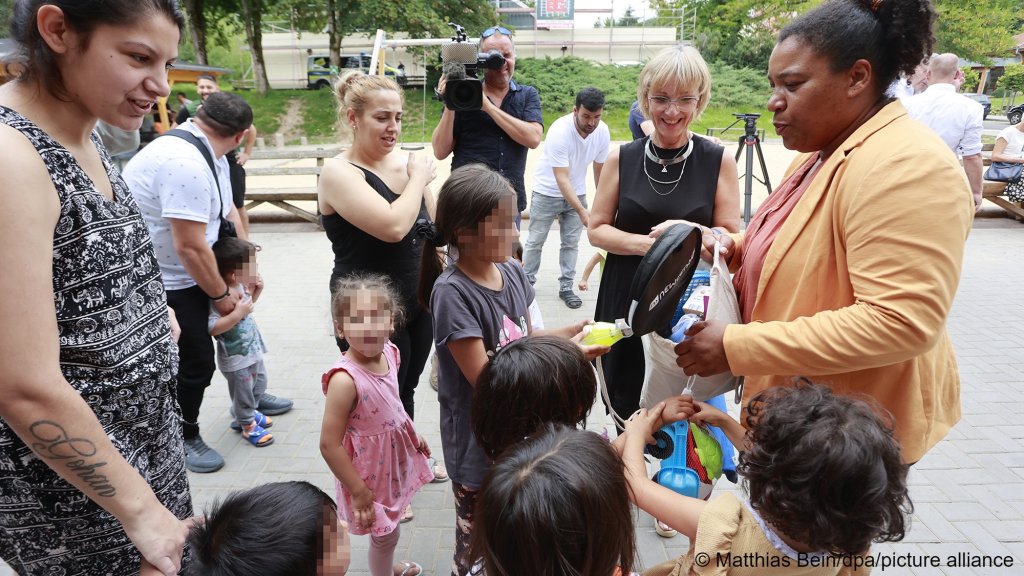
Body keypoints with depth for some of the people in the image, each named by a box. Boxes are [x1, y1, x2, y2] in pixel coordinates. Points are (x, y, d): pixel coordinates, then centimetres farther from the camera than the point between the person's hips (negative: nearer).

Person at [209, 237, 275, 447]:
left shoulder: (240, 287, -4)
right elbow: (212, 328, -36)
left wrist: (255, 292, -1)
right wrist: (237, 314, -37)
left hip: (253, 350, 9)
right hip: (235, 358, -9)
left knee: (259, 385, 26)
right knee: (243, 393, 12)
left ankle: (248, 412, 49)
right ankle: (248, 425, 33)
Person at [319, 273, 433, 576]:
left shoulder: (389, 352, -10)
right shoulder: (345, 380, -33)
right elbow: (329, 445, -28)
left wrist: (414, 435, 17)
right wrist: (359, 491, -21)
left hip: (394, 459, 7)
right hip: (370, 471, -7)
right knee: (386, 533, 14)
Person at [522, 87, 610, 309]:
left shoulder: (602, 131, -14)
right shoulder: (559, 132, -30)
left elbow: (599, 169, 1)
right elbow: (561, 178, -32)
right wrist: (582, 211, -39)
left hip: (577, 192, 4)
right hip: (547, 192, -4)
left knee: (571, 242, 7)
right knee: (535, 241, 5)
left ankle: (566, 287, 19)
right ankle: (527, 283, 21)